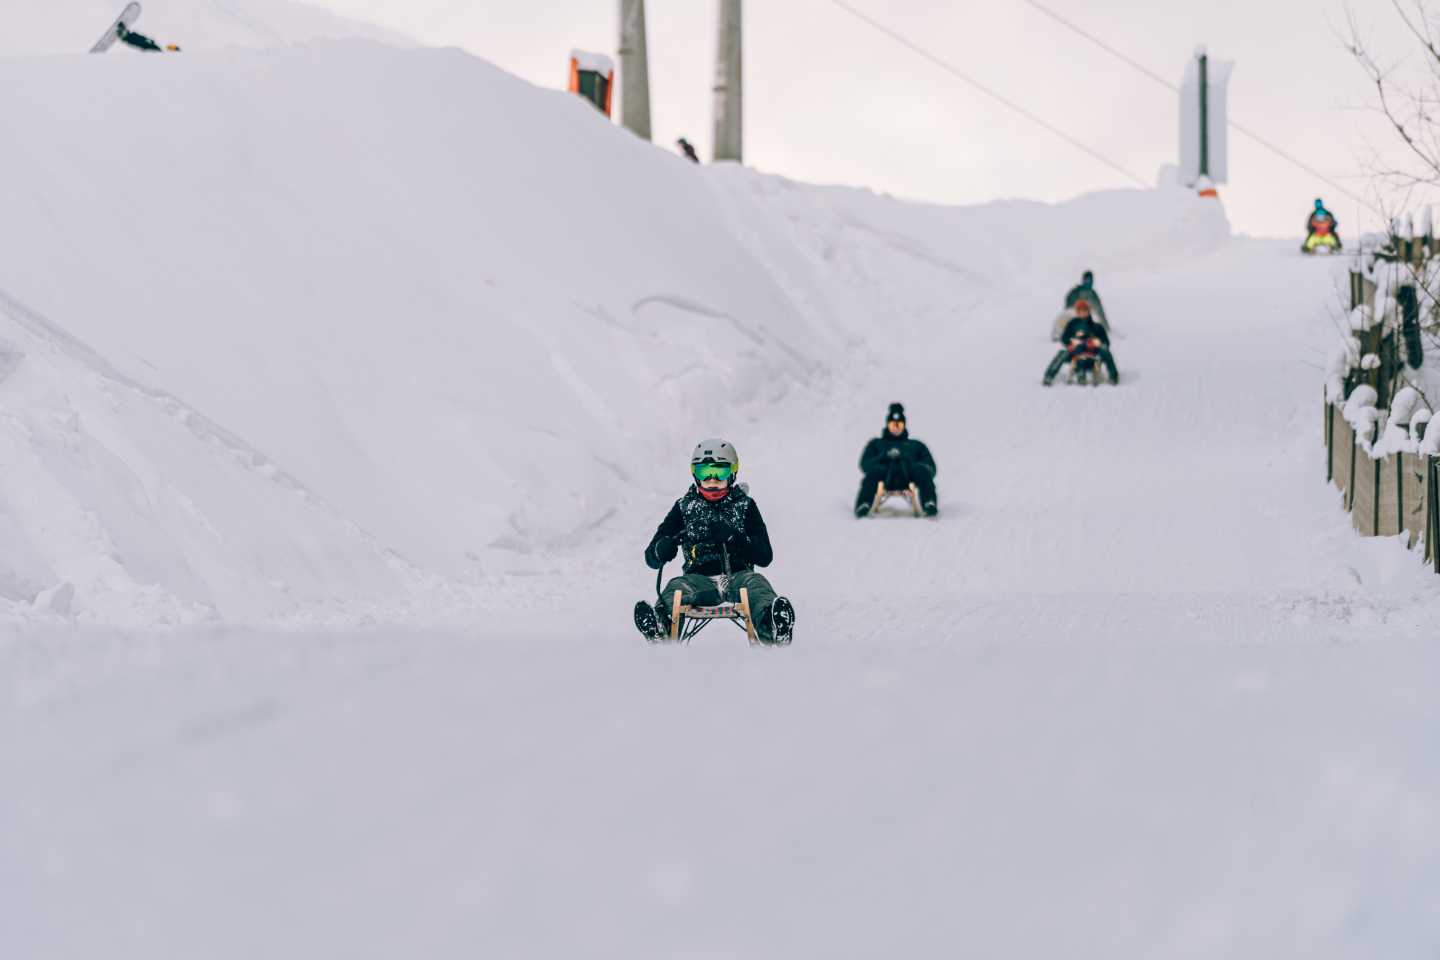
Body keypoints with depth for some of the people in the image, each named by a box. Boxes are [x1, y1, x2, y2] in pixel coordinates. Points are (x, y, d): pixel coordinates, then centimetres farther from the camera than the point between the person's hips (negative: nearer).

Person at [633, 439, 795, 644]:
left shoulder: (744, 506, 17)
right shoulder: (685, 508, 19)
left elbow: (765, 556, 7)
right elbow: (651, 558, 13)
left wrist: (733, 537, -11)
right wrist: (664, 548, -14)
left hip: (737, 576, -1)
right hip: (700, 579, 1)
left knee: (755, 582, -34)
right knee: (677, 586, -32)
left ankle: (772, 628, -67)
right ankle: (659, 627, -66)